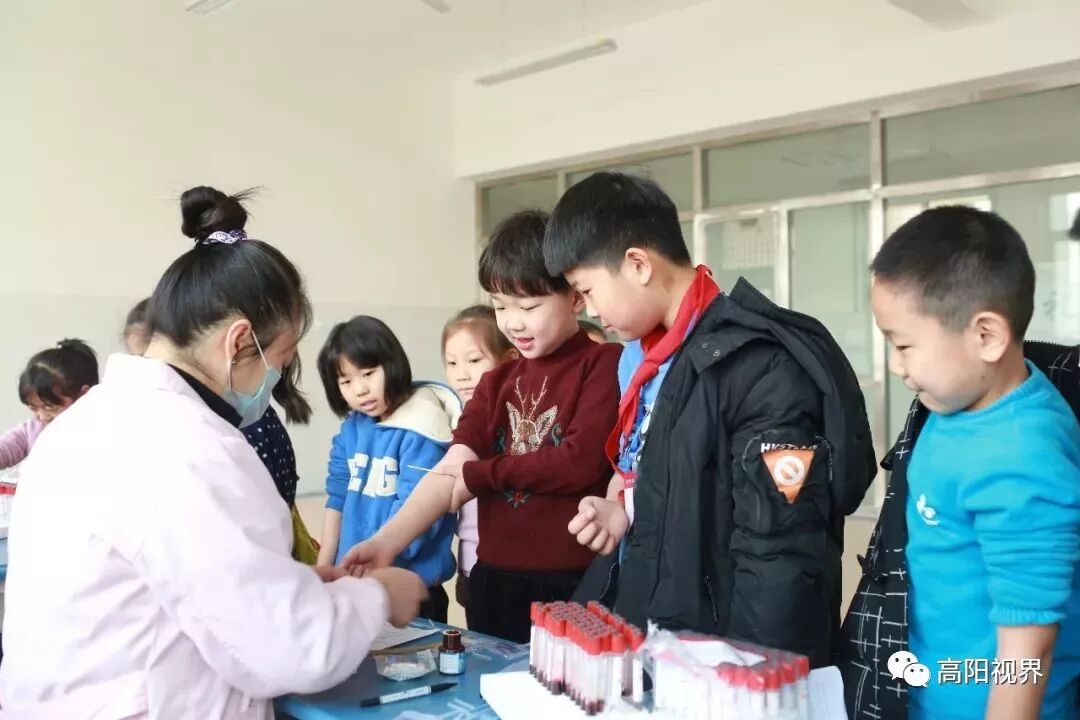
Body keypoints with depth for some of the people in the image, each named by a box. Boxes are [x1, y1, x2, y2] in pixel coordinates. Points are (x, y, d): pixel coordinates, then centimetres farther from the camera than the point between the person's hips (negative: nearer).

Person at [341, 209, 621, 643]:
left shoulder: (603, 364, -7)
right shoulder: (497, 382, 11)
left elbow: (581, 461, -18)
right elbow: (449, 472, 1)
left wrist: (481, 474, -5)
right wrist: (387, 541, -14)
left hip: (574, 583, -6)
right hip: (495, 579, 6)